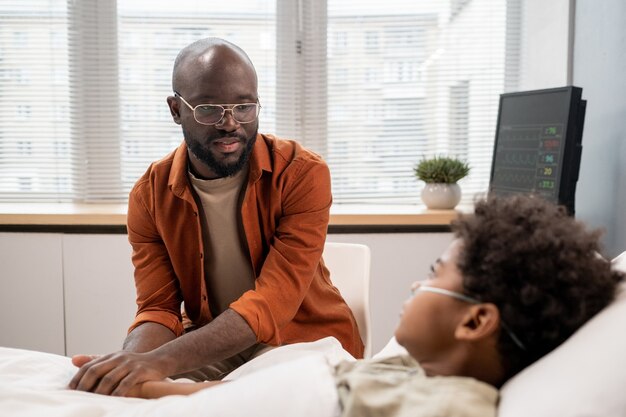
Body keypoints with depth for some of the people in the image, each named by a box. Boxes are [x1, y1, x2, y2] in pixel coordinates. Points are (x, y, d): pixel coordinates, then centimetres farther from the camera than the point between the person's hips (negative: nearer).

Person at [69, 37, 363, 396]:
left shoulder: (302, 173, -17)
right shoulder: (150, 195, -5)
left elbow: (272, 302, -26)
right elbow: (158, 309, -5)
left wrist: (158, 361, -39)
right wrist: (131, 363, -31)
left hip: (306, 339, -2)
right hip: (209, 348, 2)